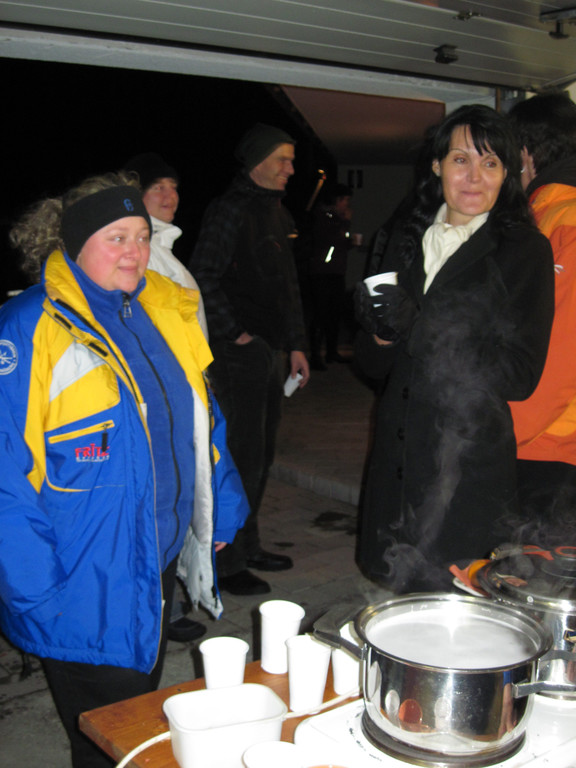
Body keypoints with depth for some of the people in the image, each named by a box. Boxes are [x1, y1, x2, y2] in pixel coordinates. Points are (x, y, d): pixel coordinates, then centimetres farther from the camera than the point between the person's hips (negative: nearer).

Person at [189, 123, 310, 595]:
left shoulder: (278, 212, 17)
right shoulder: (230, 209, -10)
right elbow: (204, 278, -16)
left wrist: (296, 345, 17)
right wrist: (233, 334, -16)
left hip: (273, 350, 9)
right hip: (242, 352, -9)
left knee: (262, 453, 14)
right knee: (243, 456, -6)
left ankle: (248, 546, 28)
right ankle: (226, 562, 6)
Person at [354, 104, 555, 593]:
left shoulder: (526, 250, -3)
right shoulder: (407, 241, 11)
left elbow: (520, 376, -11)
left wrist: (417, 328, -17)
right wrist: (380, 334, -10)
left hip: (471, 462, -4)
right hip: (398, 456, 4)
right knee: (397, 594, 10)